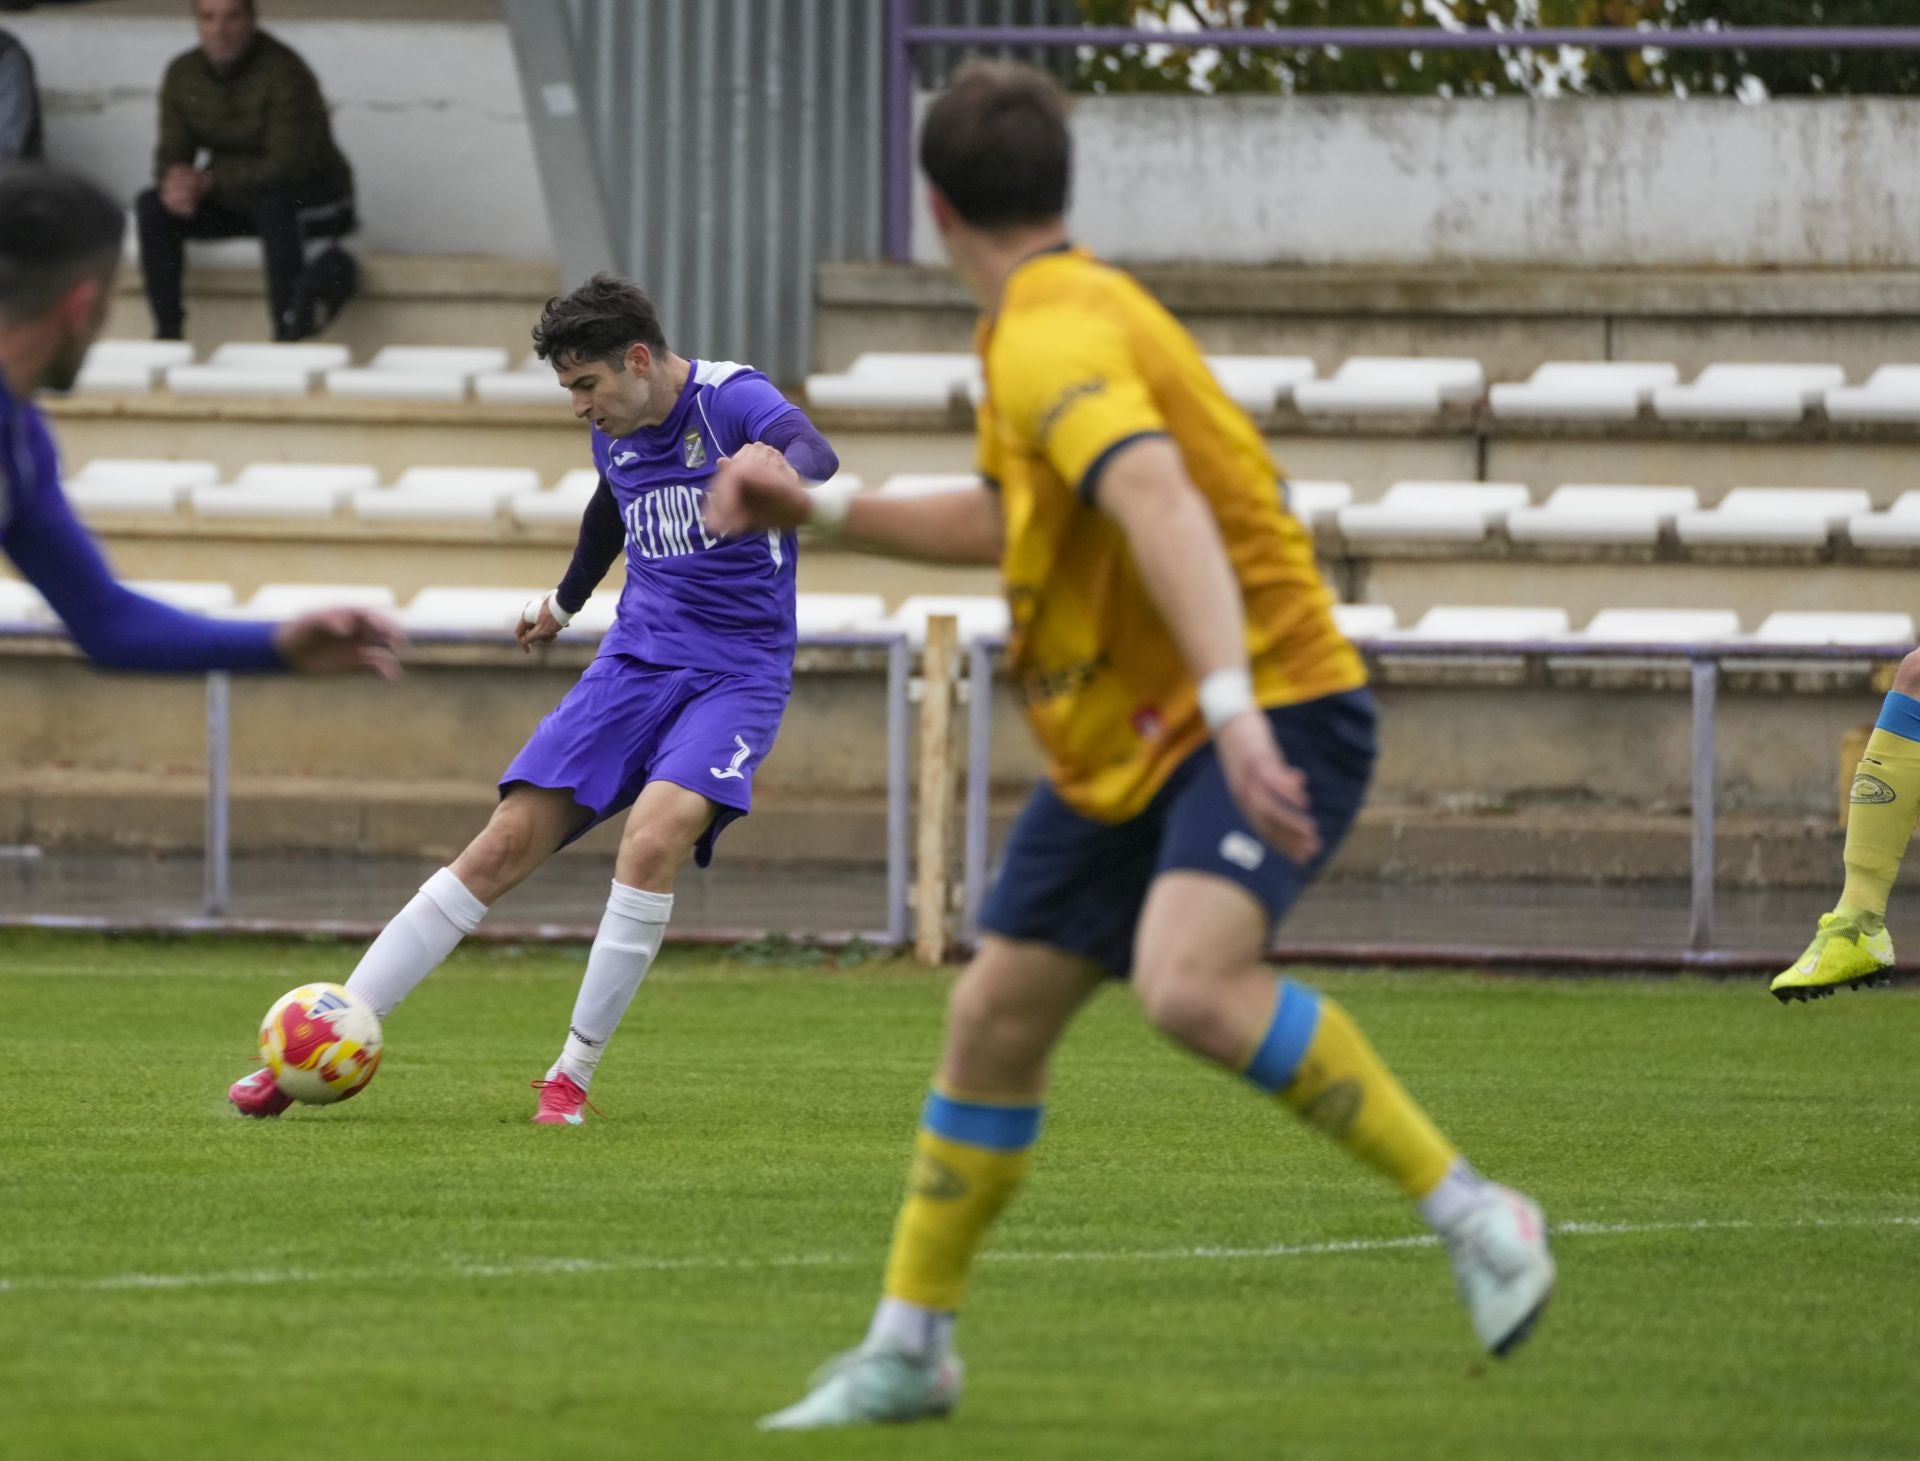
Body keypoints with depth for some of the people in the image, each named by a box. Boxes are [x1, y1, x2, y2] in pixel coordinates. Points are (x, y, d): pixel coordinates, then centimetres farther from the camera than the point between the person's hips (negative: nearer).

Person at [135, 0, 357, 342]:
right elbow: (172, 151, 0)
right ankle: (167, 331, -16)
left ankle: (288, 330, -39)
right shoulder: (183, 75, -3)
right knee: (152, 207, -15)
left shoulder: (284, 73, -23)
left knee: (273, 200, -39)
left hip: (311, 197, -6)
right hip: (234, 200, 6)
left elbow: (288, 166, -26)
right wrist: (174, 179, -26)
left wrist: (207, 179, -28)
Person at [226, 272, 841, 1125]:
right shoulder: (616, 436, 6)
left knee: (653, 837, -30)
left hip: (737, 673, -5)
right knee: (505, 846, -6)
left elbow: (816, 455, -38)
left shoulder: (732, 400, -15)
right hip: (635, 661, 5)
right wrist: (568, 599, 47)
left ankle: (571, 1076, -16)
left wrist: (780, 468, -62)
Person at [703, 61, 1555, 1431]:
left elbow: (1161, 504, -36)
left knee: (1190, 982, -33)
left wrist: (1234, 710, -48)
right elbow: (1009, 519, 29)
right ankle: (910, 1348, 22)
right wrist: (824, 508, 26)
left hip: (1270, 713, -10)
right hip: (1124, 741, 10)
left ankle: (1469, 1212, -22)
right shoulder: (1067, 313, 13)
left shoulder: (1054, 339, -19)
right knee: (994, 1019, 9)